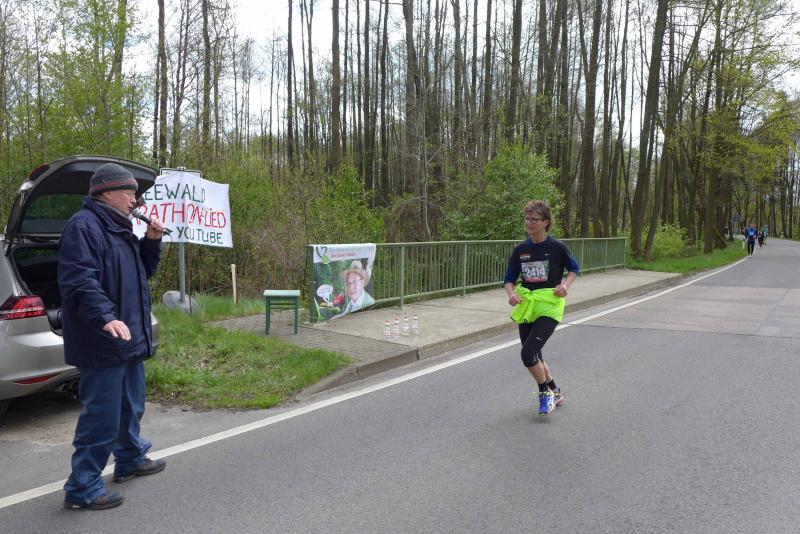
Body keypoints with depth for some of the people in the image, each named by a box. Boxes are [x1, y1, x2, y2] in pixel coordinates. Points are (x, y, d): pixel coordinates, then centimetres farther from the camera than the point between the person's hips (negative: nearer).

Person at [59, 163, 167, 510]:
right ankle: (82, 488, 6)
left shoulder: (118, 227, 17)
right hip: (103, 343, -10)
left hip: (128, 338, 10)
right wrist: (106, 316, -38)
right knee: (102, 416, -5)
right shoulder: (83, 226, -15)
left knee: (130, 407, 23)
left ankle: (130, 460, 40)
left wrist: (152, 241, 5)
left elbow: (142, 271, 21)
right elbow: (79, 280, -26)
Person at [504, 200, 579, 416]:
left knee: (528, 353, -17)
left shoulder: (557, 247, -6)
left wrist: (565, 285, -9)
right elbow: (509, 279, 8)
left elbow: (573, 268, 9)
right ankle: (555, 392, 37)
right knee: (534, 357, 13)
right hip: (526, 307, 5)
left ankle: (545, 393, 8)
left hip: (549, 307, -5)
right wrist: (512, 294, -12)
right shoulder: (520, 249, 4)